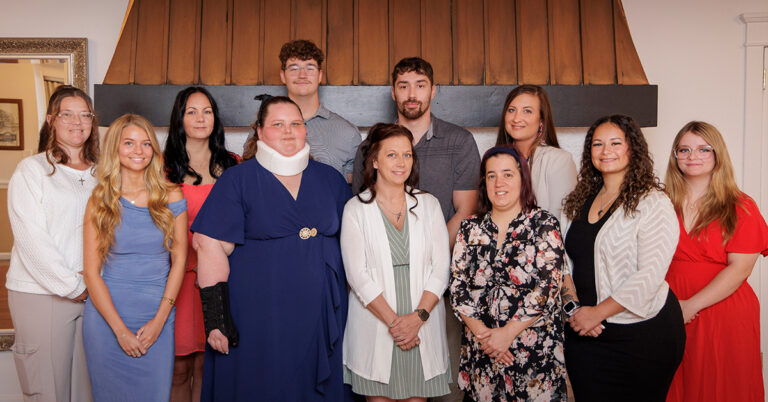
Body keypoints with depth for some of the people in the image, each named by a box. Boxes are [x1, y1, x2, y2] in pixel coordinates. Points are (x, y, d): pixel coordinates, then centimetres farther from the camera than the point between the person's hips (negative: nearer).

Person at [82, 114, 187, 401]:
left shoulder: (171, 197, 0)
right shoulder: (99, 201, -1)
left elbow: (179, 261, 2)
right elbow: (91, 272, -3)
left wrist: (160, 319, -6)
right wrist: (120, 329, -9)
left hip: (157, 316, 1)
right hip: (106, 317, 0)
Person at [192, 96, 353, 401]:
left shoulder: (330, 179, 9)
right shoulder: (237, 179, -2)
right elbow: (211, 246, -7)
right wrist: (216, 318, -13)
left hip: (322, 317, 3)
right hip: (257, 318, -3)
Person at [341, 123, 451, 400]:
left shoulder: (428, 205, 6)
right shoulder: (356, 209, -1)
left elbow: (441, 268, 1)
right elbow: (358, 276, -7)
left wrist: (418, 316, -10)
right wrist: (393, 320, -12)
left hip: (423, 325, 2)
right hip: (374, 324, -2)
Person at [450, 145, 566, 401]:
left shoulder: (544, 224, -3)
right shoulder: (470, 229, 6)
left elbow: (547, 287, -11)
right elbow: (457, 287, 3)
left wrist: (507, 333, -15)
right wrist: (480, 331, -10)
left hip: (535, 350, -2)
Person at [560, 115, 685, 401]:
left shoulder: (653, 203, -10)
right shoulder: (580, 200, 8)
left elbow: (650, 275, -17)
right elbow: (563, 259, 7)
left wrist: (597, 312, -17)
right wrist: (572, 306, -7)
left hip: (641, 334, -5)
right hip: (583, 332, 5)